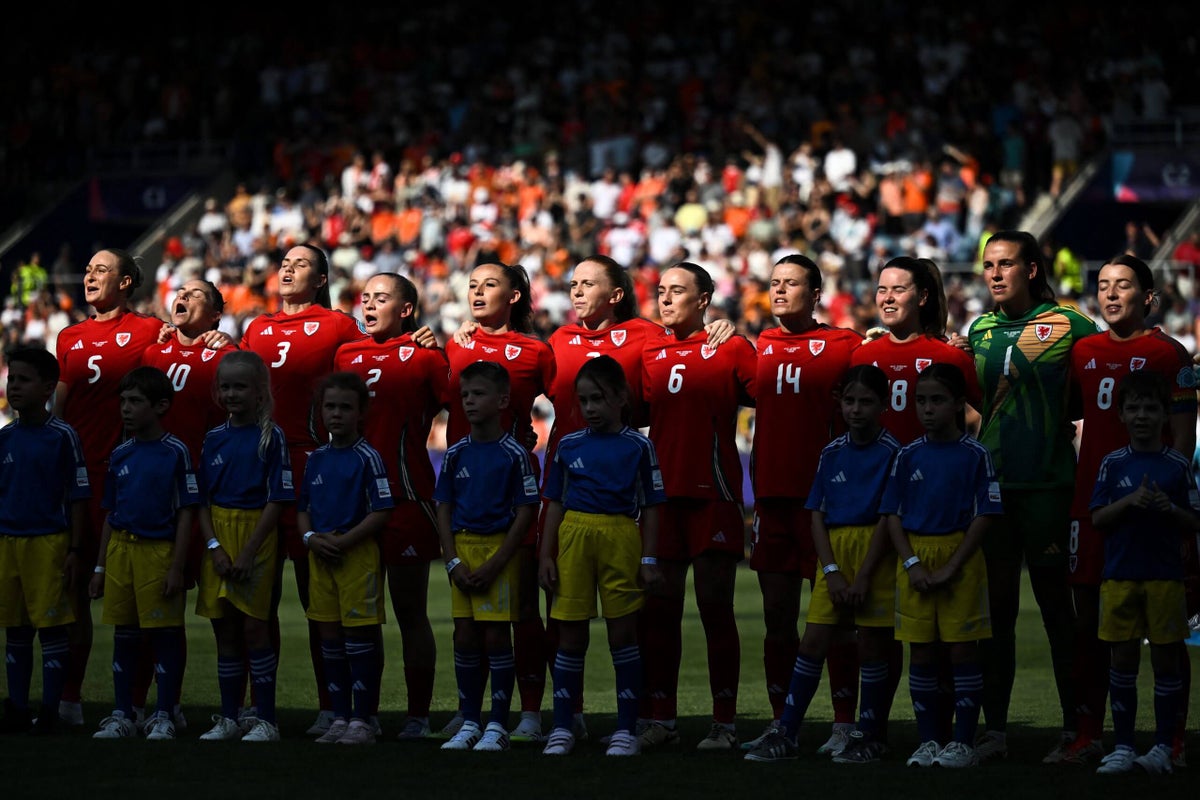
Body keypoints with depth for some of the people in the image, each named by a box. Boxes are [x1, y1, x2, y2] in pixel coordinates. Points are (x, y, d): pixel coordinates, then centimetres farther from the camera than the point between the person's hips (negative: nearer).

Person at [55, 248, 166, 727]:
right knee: (74, 582, 5)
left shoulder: (148, 331, 2)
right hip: (77, 468, 5)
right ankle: (69, 696, 10)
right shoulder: (70, 338, 17)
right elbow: (59, 408, 18)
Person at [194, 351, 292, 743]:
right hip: (217, 537, 4)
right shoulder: (215, 438, 7)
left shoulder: (271, 437, -5)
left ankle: (266, 720, 0)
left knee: (253, 626, -6)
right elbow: (203, 500, 7)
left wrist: (249, 552, -14)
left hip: (256, 535, -4)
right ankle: (229, 718, 14)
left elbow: (276, 501, -9)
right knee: (225, 630, 7)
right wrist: (214, 546, -7)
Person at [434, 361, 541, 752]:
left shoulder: (514, 454, -6)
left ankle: (497, 725, 3)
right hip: (461, 548, 4)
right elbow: (444, 509, 9)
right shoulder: (456, 453, 7)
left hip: (500, 549, -4)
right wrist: (454, 562, -3)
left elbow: (525, 513, -8)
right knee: (465, 638, 5)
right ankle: (469, 723, 14)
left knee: (496, 636, -4)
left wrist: (494, 565, -14)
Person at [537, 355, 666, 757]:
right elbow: (555, 504, 12)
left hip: (622, 537, -2)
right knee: (571, 635, 5)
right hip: (574, 536, 2)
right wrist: (546, 555, 6)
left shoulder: (638, 447, 2)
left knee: (623, 634, 2)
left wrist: (649, 559, -3)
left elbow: (650, 508, 3)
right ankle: (562, 728, 12)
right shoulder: (569, 445, 9)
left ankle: (626, 729, 9)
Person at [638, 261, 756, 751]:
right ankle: (659, 719, 11)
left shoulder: (731, 350, -1)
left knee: (716, 608, -2)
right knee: (659, 609, 5)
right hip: (661, 494, 4)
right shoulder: (649, 352, 12)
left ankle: (724, 723, 3)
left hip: (713, 495, -4)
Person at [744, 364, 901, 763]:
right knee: (813, 642, 1)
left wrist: (863, 577, -13)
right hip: (834, 552, 4)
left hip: (876, 554, -4)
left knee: (873, 645, 0)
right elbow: (817, 516, 7)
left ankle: (870, 735, 11)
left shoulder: (892, 453, -6)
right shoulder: (831, 453, 9)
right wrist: (832, 572, -5)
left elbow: (888, 519, -9)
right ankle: (786, 733, 3)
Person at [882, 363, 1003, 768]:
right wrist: (912, 564, -7)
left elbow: (985, 516, -6)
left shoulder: (975, 456, -3)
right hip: (915, 557, 3)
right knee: (920, 652, 5)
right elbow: (893, 515, 6)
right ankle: (927, 742, 12)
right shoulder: (908, 456, 6)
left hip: (960, 556, -3)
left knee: (962, 650, -2)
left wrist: (951, 568, -12)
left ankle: (963, 742, 4)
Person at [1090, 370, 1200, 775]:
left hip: (1164, 574, -1)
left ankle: (1163, 746, 10)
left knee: (1165, 660, 2)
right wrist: (1129, 502, -14)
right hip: (1120, 574, 1)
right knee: (1123, 659, 4)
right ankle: (1123, 747, 10)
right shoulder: (1113, 464, 4)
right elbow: (1097, 519, 1)